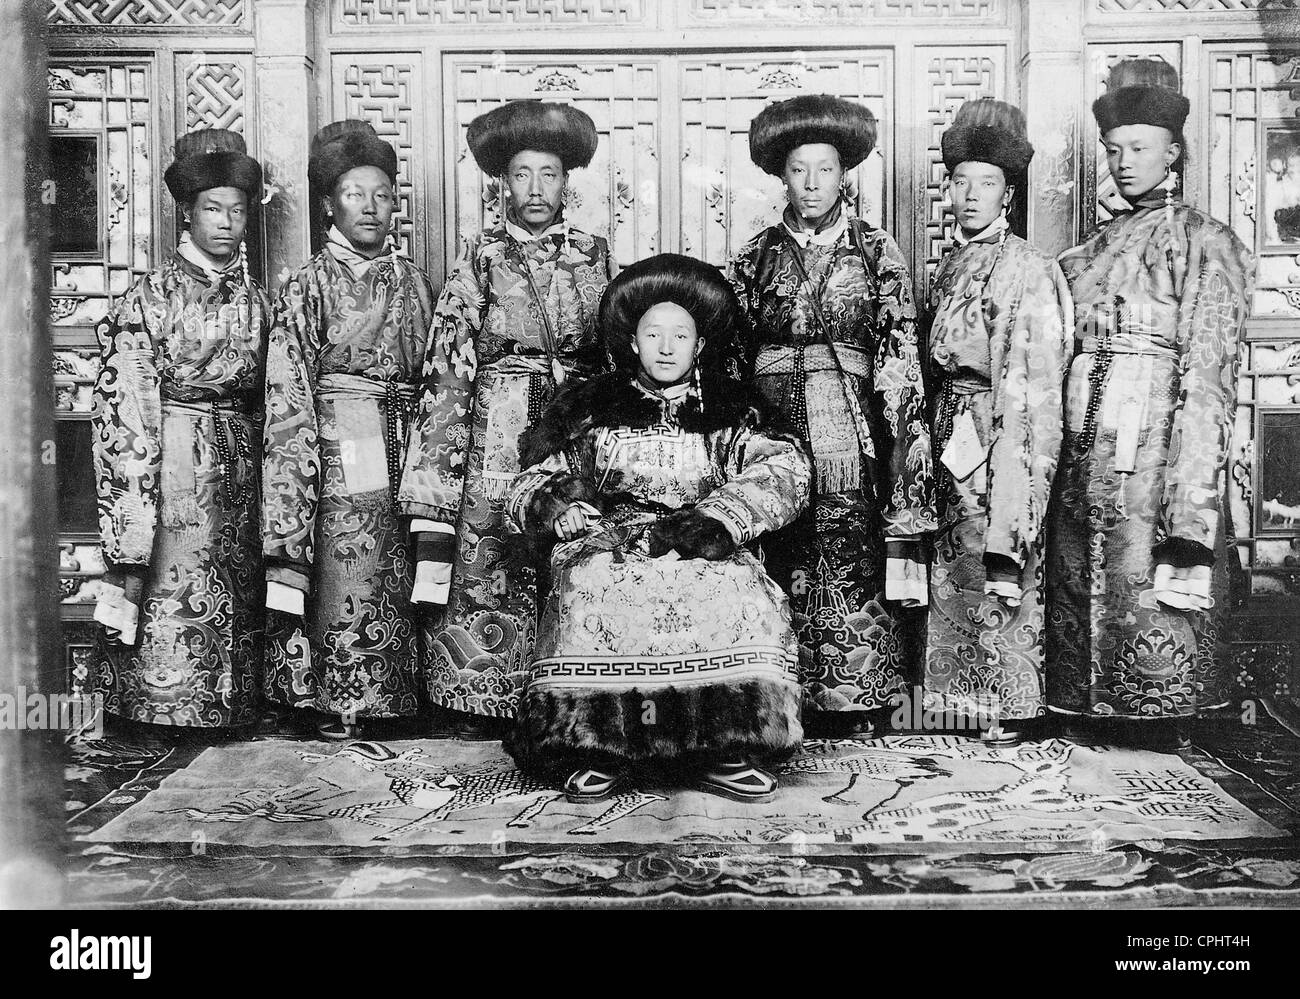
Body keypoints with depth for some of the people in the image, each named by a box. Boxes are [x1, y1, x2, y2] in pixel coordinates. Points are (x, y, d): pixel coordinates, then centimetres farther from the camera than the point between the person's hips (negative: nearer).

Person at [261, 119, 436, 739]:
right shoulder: (308, 288, -2)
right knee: (343, 580, -4)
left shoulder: (412, 282, 12)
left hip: (403, 453, 5)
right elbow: (289, 397, -6)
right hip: (339, 452, -4)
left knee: (398, 583, 7)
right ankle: (337, 705, 10)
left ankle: (391, 699, 19)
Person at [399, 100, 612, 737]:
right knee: (486, 564, -4)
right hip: (497, 431, -2)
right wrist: (434, 484, -8)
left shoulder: (594, 254, 14)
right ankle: (480, 707, 7)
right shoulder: (481, 259, 6)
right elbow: (449, 364, 0)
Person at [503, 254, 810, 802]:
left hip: (704, 549, 0)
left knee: (742, 592, -34)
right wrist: (553, 503, -10)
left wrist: (715, 517, -15)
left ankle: (716, 749, -25)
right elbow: (530, 486, 16)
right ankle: (597, 750, -25)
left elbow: (785, 470, 2)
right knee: (590, 590, -35)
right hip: (606, 541, 0)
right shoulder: (590, 408, 22)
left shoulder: (731, 412, 21)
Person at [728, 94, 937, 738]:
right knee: (778, 566, -1)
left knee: (851, 562, -4)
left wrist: (901, 436, -6)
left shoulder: (875, 251, 8)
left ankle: (853, 710, 7)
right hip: (772, 425, 1)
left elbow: (900, 352, 3)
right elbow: (728, 351, 11)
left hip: (849, 427, -1)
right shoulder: (758, 255, 12)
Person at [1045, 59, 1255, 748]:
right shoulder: (1093, 250, 19)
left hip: (1154, 455, -6)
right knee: (1078, 605, 7)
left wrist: (1191, 512, -17)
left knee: (1149, 610, -6)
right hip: (1082, 457, 6)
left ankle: (1167, 741, 8)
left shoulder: (1205, 244, 1)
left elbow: (1208, 376, -9)